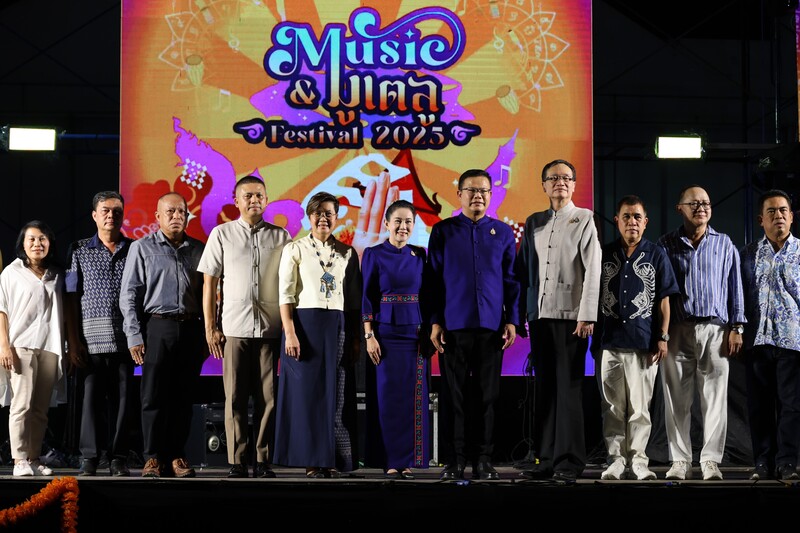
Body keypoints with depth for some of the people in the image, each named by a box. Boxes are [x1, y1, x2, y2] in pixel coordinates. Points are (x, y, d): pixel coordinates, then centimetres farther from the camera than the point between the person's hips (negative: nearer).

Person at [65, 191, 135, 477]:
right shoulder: (79, 251, 10)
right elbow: (72, 299, 6)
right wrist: (74, 340, -2)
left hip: (125, 335, 0)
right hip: (92, 337, 0)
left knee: (122, 396, 1)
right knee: (92, 394, 0)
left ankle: (118, 458, 7)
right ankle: (89, 457, 7)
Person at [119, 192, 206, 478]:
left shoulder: (199, 250, 13)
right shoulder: (142, 248, 5)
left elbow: (207, 295, 15)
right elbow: (129, 295, 1)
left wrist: (207, 336, 9)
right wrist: (134, 336, -7)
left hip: (191, 329, 3)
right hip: (157, 327, -3)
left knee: (183, 397, 4)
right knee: (154, 396, -3)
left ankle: (176, 456, 11)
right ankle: (153, 457, 2)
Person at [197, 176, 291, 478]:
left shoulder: (281, 237, 11)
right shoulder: (222, 234, 8)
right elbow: (209, 283, 7)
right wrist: (210, 327, 1)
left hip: (271, 328, 1)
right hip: (234, 328, -1)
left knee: (267, 397, 1)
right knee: (235, 398, -1)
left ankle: (263, 462, 7)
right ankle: (237, 463, 4)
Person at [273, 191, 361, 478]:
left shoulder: (348, 253, 12)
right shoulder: (295, 249, 4)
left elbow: (354, 300, 11)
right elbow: (286, 295, -3)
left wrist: (355, 338, 4)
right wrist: (289, 333, -13)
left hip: (338, 327, 3)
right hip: (305, 323, -3)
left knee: (336, 394, 1)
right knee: (307, 392, -2)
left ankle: (333, 460, 6)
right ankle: (312, 460, 3)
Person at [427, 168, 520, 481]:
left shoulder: (503, 233, 9)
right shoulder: (443, 231, 5)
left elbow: (511, 280, 10)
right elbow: (433, 279, 4)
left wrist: (512, 320, 2)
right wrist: (434, 321, -2)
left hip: (491, 326, 1)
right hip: (453, 325, -1)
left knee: (487, 395, 3)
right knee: (455, 394, 2)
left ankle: (483, 460, 10)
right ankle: (456, 460, 8)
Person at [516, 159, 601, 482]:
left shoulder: (585, 219, 3)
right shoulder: (533, 223, 15)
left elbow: (593, 270, -5)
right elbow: (524, 271, 14)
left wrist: (587, 316, -12)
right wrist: (520, 313, 7)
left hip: (570, 316, -4)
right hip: (540, 315, 4)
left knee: (569, 388, -4)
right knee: (545, 388, 6)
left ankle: (570, 462, 0)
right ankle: (547, 460, 10)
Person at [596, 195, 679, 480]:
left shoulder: (656, 255, 4)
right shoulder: (605, 254, 8)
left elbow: (664, 299, 4)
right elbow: (594, 296, 12)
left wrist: (663, 337, -2)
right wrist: (594, 336, 8)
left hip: (644, 342, -2)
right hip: (610, 341, 2)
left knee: (639, 406, 1)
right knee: (613, 406, 4)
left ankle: (638, 459, 8)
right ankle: (616, 459, 11)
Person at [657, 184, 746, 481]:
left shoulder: (725, 245, 9)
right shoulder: (666, 245, 7)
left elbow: (735, 288, 9)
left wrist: (736, 328, 2)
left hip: (714, 330, 0)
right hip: (677, 330, 0)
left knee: (715, 398, -1)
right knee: (676, 400, 2)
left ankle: (711, 460, 5)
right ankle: (680, 461, 9)